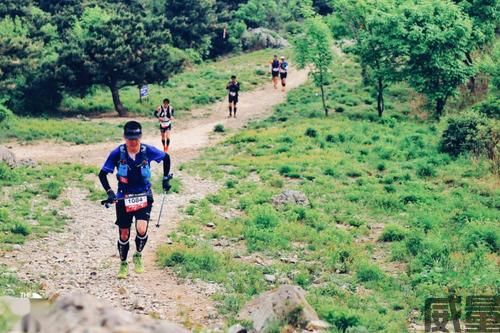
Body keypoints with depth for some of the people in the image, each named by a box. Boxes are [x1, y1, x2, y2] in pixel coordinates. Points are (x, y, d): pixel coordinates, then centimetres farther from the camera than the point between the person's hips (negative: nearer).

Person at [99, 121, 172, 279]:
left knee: (142, 230, -20)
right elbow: (102, 174, -8)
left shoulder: (148, 151, -13)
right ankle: (123, 264, 31)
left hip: (143, 196, 0)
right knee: (124, 235, 7)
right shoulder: (117, 153, -15)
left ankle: (138, 256, 10)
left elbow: (166, 157, 6)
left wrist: (166, 178, 3)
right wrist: (109, 192, -20)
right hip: (124, 198, 0)